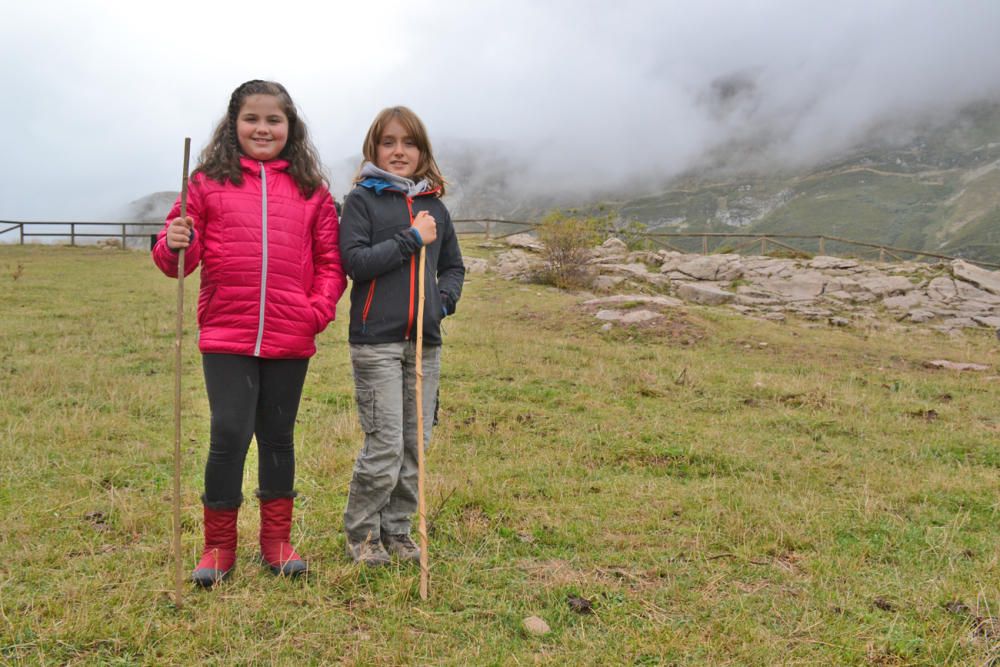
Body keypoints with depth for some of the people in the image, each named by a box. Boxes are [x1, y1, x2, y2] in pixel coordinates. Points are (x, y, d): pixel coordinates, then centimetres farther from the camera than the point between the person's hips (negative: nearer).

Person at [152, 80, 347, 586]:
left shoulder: (310, 189, 7)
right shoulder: (208, 183, 4)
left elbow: (330, 260, 9)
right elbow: (182, 257, 4)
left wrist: (320, 309, -5)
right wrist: (174, 245, -17)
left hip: (290, 341, 2)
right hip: (226, 337, -1)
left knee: (278, 437, 13)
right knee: (229, 436, -3)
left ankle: (276, 541, 28)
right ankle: (219, 545, 17)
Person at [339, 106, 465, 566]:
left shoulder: (435, 206, 14)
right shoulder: (362, 200, 1)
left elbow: (453, 266, 22)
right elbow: (354, 261, -11)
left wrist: (444, 297, 2)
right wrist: (411, 240, -14)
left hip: (425, 340, 5)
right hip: (376, 340, -5)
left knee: (416, 443, 8)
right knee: (384, 445, -5)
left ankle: (397, 531, 24)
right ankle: (361, 534, 15)